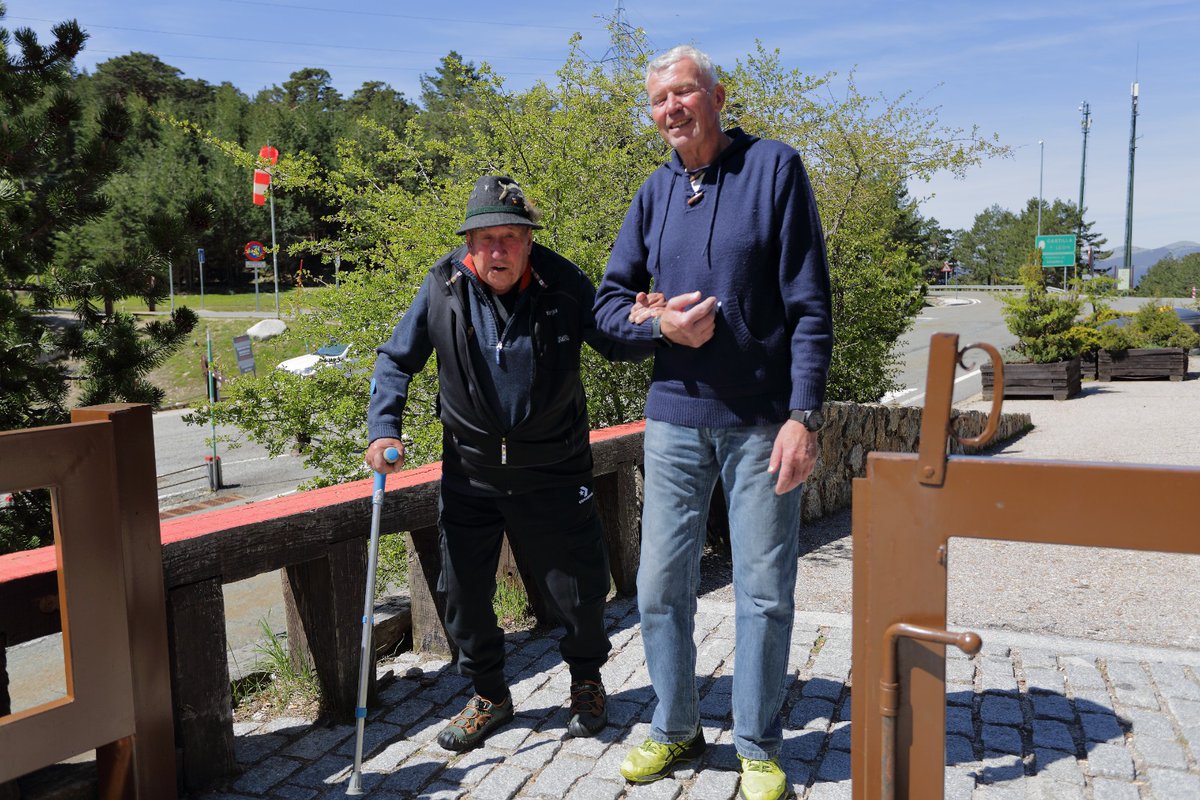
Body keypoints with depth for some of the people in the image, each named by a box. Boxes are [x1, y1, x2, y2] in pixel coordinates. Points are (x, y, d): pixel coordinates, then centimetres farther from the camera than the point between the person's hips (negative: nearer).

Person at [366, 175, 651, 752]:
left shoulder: (563, 284, -11)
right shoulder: (443, 287, -7)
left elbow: (616, 344, -4)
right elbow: (396, 360, 1)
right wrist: (384, 429, -13)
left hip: (552, 471, -1)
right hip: (470, 471, 2)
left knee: (578, 589, 7)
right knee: (463, 591, 11)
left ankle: (586, 681, 38)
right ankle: (489, 695, 36)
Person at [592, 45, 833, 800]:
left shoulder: (774, 167, -3)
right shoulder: (656, 192, 8)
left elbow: (809, 305, -7)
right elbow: (610, 301, 12)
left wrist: (804, 414, -14)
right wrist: (661, 323, -10)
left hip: (764, 421, -3)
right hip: (676, 417, 4)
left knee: (765, 591, 6)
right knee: (661, 586, 10)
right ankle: (675, 730, 30)